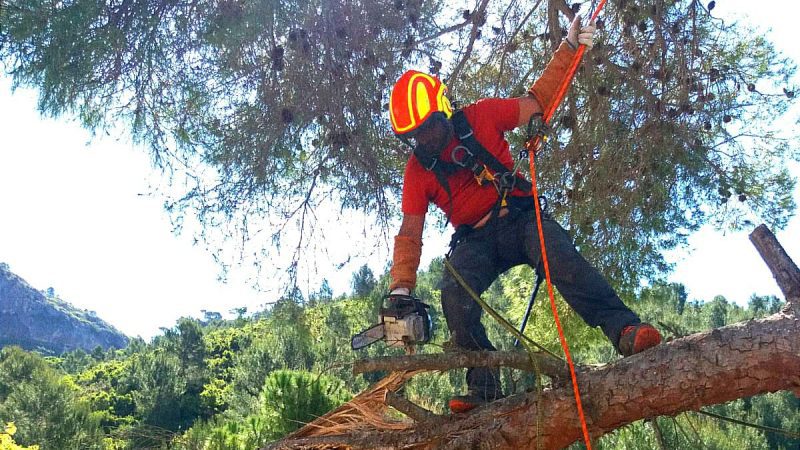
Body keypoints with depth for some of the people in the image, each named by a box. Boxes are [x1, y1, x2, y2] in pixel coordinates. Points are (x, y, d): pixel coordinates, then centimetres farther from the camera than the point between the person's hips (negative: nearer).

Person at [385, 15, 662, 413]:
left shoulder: (479, 118, -2)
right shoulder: (417, 169, 1)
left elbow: (537, 101, 7)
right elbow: (410, 234, 0)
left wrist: (569, 48, 0)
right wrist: (400, 288, -10)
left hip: (519, 218, -1)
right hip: (476, 240, 1)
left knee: (560, 256, -32)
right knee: (453, 292, -26)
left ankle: (623, 328, -40)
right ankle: (484, 384, -20)